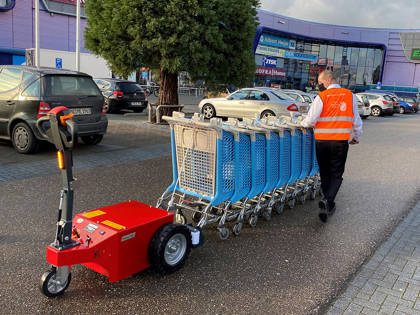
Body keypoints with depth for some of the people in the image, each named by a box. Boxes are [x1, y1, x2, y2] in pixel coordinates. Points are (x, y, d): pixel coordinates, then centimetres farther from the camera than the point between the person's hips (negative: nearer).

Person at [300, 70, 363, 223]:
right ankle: (327, 201, -14)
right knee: (336, 175, 8)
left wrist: (303, 123, 13)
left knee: (325, 174, 14)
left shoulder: (321, 97, -5)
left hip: (322, 141, -1)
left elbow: (311, 120, -9)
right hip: (341, 141, 1)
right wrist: (356, 136, 25)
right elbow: (356, 120, 10)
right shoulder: (350, 95, 4)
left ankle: (329, 206, 25)